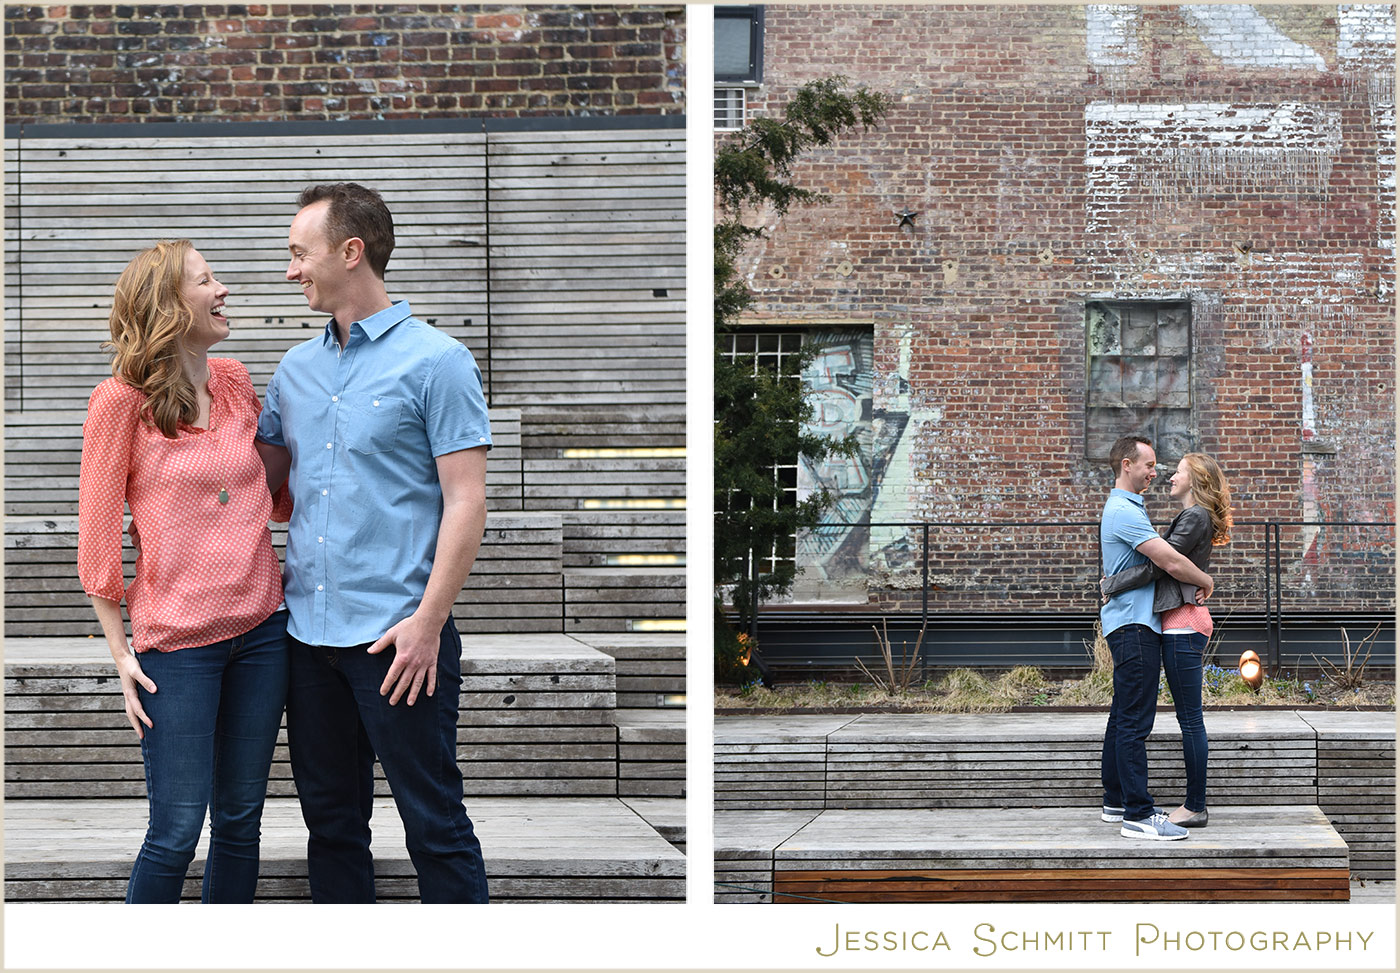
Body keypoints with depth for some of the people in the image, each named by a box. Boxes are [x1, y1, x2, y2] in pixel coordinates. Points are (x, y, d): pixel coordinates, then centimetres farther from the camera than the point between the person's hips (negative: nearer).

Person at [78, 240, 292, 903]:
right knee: (176, 830, -4)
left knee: (239, 818, 10)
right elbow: (97, 536, -5)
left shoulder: (235, 382, 7)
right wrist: (121, 654, -6)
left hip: (261, 626, 5)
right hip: (176, 641, -5)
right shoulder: (120, 401, -8)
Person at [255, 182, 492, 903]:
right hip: (309, 630, 7)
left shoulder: (436, 362, -7)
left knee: (434, 824, -2)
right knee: (330, 818, 13)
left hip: (398, 636, -7)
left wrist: (427, 622, -17)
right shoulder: (297, 368, 13)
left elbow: (465, 502, -11)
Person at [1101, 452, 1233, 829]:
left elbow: (1156, 565, -17)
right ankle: (1194, 802, 17)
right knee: (1189, 717, 12)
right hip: (1182, 625, 10)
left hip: (1183, 627, -10)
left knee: (1190, 718, -5)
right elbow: (1164, 564, 20)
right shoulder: (1193, 517, 19)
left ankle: (1195, 808, -1)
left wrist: (1111, 584, -9)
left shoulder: (1195, 518, -12)